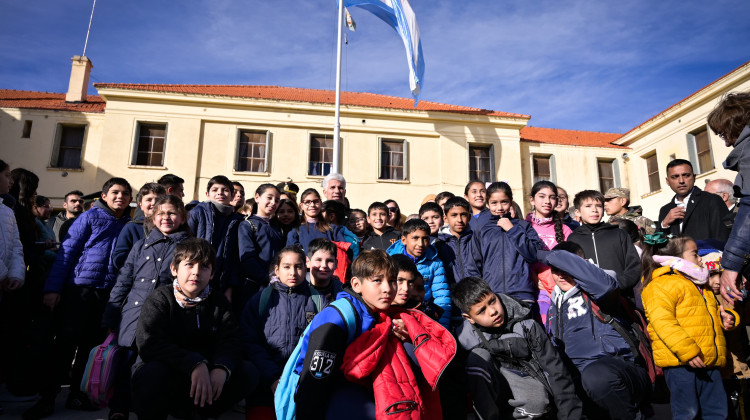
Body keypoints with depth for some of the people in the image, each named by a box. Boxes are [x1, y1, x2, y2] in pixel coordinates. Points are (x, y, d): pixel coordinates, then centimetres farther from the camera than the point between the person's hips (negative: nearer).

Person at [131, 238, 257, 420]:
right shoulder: (159, 299, -4)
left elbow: (231, 340, -5)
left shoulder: (219, 302, 7)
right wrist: (195, 364, -34)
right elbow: (150, 344, -20)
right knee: (152, 374, -36)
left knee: (249, 372, -19)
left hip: (207, 377, 3)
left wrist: (222, 368, -30)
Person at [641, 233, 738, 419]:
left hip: (709, 362, 9)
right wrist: (687, 351, -25)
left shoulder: (699, 286, 25)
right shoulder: (661, 285, -9)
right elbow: (662, 321, -20)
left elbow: (714, 311, 38)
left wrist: (726, 317, 14)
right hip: (680, 363, -9)